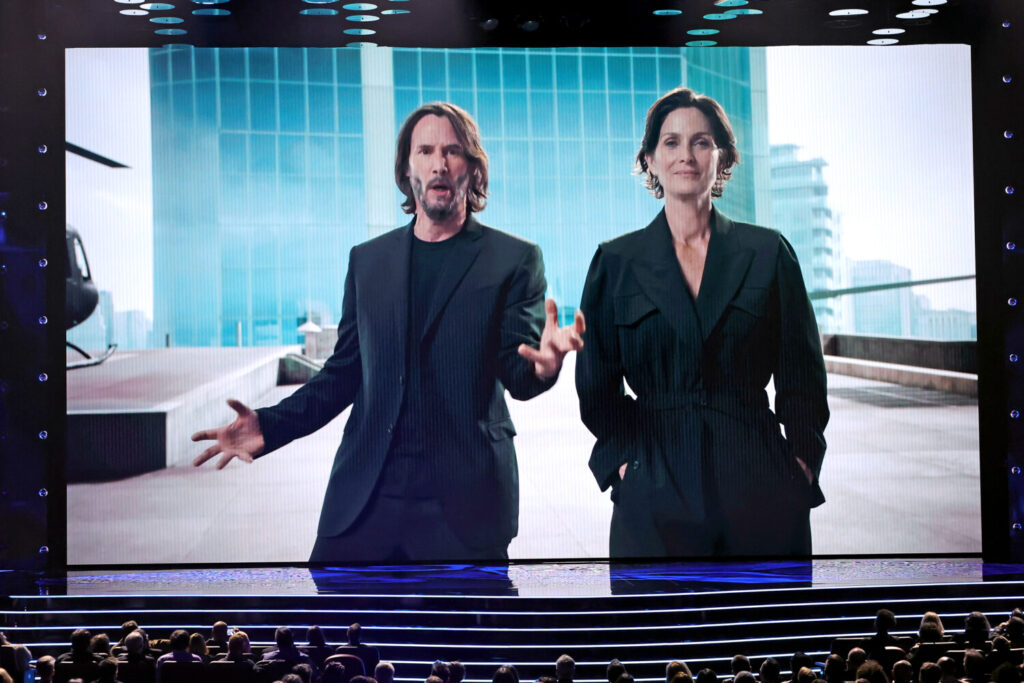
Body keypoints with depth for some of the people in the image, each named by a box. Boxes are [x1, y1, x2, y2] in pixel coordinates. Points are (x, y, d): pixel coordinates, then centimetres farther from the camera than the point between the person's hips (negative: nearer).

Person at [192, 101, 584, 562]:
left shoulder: (515, 260, 4)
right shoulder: (368, 261, 15)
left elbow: (517, 377, -3)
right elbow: (343, 372, 16)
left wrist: (543, 365, -27)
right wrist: (269, 425, 2)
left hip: (464, 505, -3)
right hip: (364, 496, 3)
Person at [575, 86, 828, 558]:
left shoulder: (768, 252, 6)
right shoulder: (617, 262, 5)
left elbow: (802, 375, 9)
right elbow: (597, 382, 10)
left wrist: (802, 458, 1)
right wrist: (623, 458, 0)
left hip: (759, 490, 1)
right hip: (656, 492, 0)